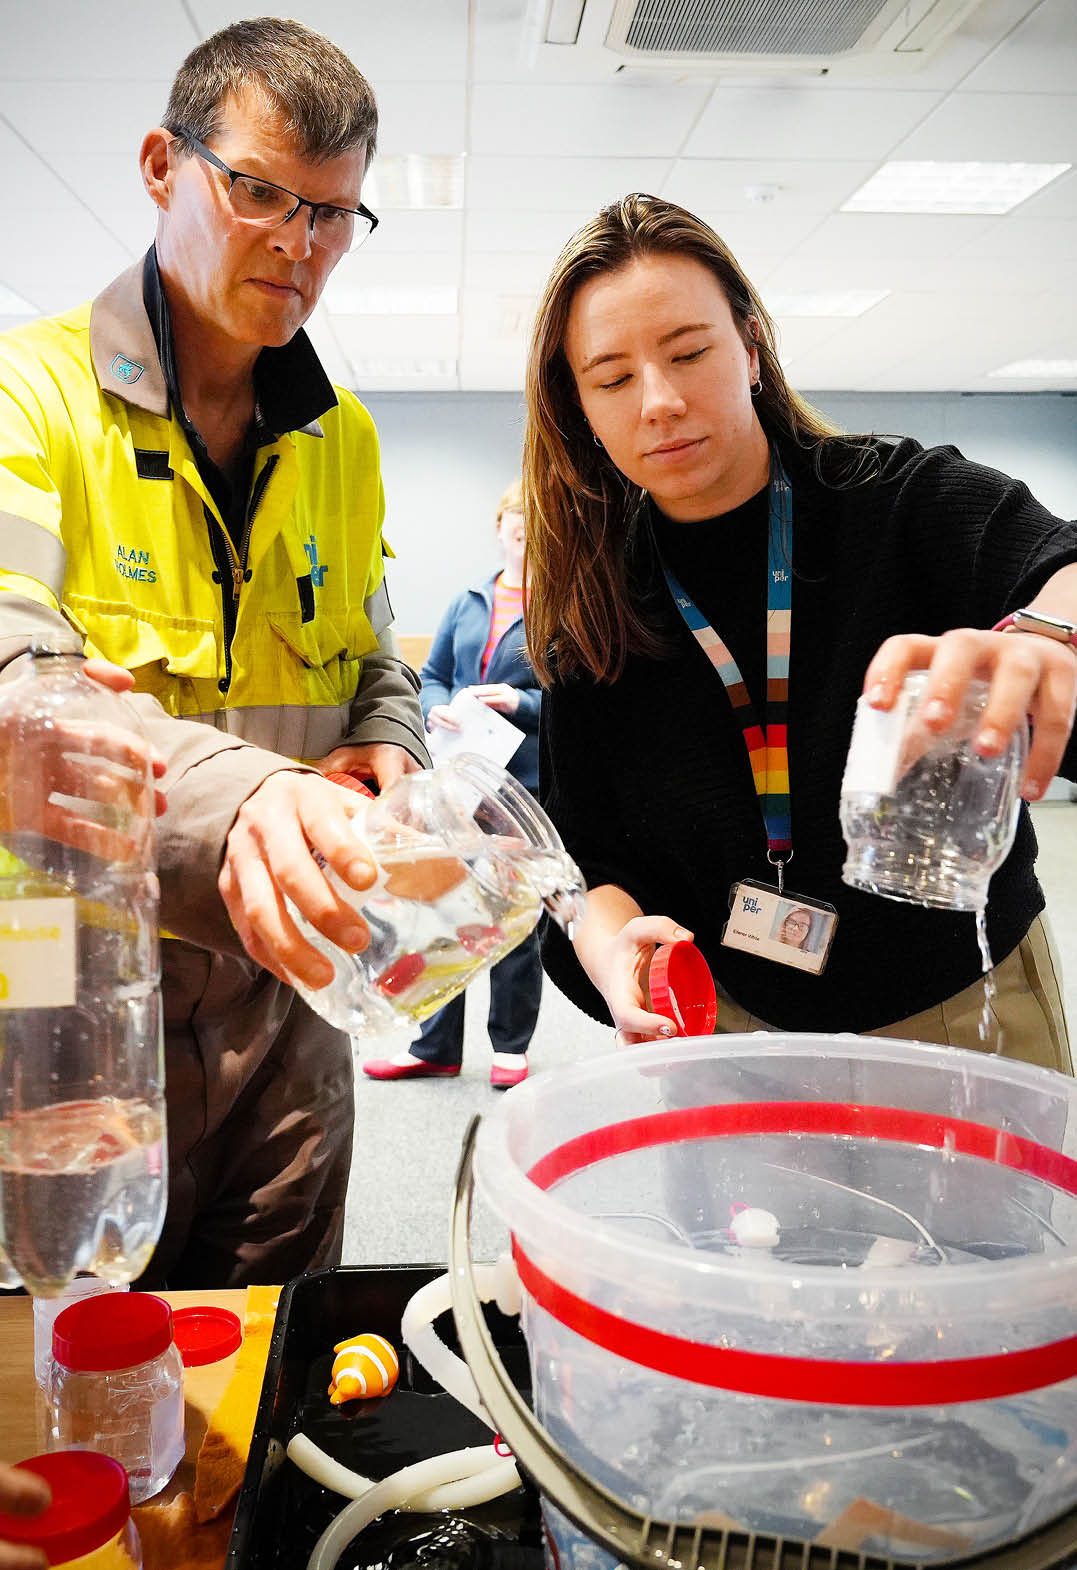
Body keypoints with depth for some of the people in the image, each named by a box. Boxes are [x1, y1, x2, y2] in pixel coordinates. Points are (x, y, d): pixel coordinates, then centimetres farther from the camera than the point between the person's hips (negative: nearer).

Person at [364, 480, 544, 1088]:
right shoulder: (469, 603, 13)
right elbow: (432, 675, 17)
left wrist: (521, 703, -19)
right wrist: (437, 708, -5)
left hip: (528, 786, -4)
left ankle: (512, 1045, 24)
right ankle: (436, 1047, 22)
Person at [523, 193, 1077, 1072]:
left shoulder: (906, 499, -13)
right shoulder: (591, 617, -6)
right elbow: (588, 856, -4)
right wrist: (615, 945, -26)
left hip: (965, 1009, -1)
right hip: (732, 1030, 2)